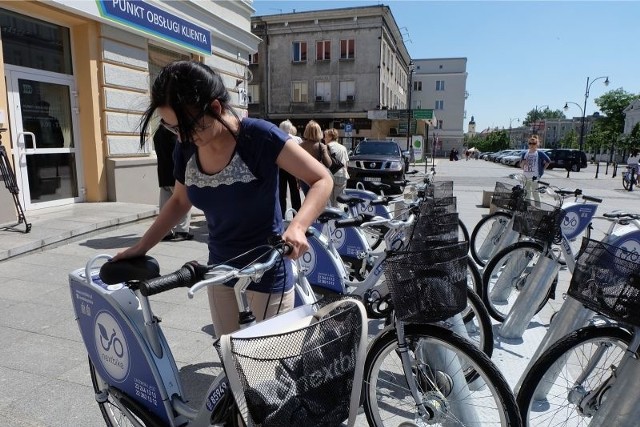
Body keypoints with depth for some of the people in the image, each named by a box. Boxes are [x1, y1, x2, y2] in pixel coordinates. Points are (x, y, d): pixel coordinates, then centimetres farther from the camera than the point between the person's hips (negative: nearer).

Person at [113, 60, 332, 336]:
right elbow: (180, 201, 12)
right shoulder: (186, 149, -5)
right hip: (220, 268, 6)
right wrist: (140, 247, 10)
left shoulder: (259, 136, -23)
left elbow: (322, 180, -20)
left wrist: (297, 226, -37)